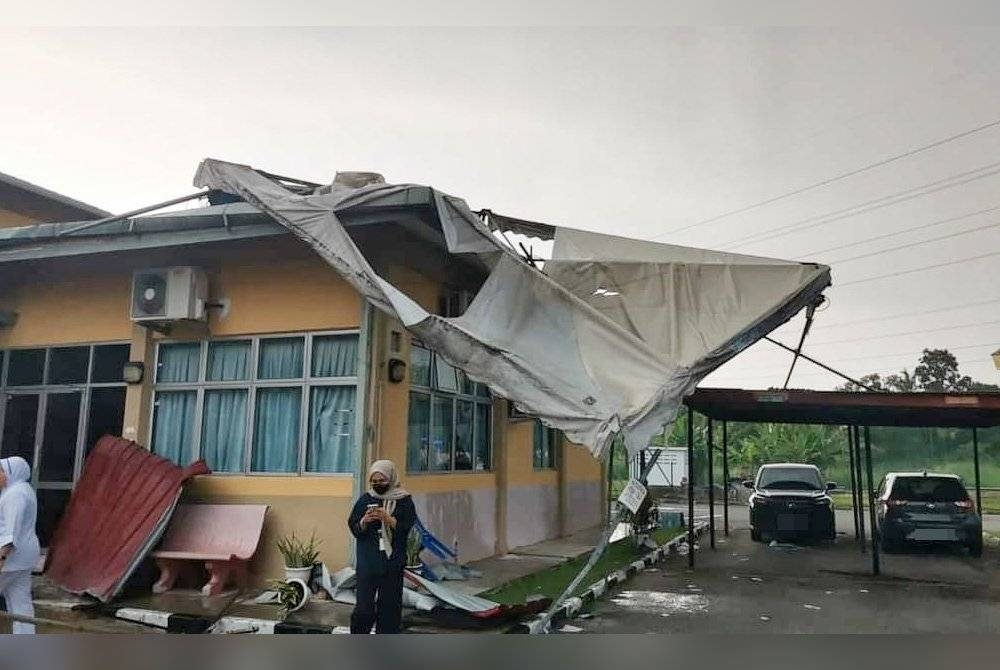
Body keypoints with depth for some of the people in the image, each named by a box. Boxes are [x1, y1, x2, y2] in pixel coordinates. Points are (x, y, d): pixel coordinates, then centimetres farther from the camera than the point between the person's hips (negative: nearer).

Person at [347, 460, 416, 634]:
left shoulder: (404, 500, 0)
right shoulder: (365, 500, 5)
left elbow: (408, 528, -7)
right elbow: (353, 527, 3)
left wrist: (388, 519, -22)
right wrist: (364, 521, -18)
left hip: (393, 564, 0)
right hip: (367, 563, 1)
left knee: (390, 606, 4)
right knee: (364, 608, -2)